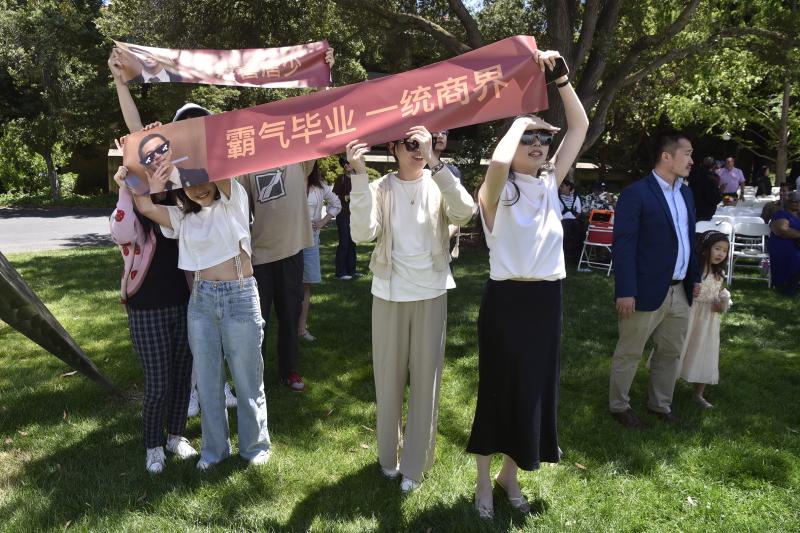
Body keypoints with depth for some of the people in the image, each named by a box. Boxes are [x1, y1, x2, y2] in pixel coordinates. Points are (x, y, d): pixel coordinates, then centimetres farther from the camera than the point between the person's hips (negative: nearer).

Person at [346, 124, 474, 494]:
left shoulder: (439, 185, -1)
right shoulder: (380, 189, -2)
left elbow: (464, 212, -23)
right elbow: (362, 233, -19)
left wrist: (435, 163, -28)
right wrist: (359, 174, -24)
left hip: (431, 295, 0)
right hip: (389, 295, 0)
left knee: (425, 380, 6)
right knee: (388, 378, 11)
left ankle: (414, 465, 21)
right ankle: (388, 456, 31)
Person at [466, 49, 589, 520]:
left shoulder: (550, 183, 7)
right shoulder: (498, 191, -8)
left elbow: (580, 127, 5)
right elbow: (498, 161, -32)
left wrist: (561, 80, -4)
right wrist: (521, 115, -15)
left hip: (548, 300, 6)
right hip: (507, 301, -5)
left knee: (537, 390, 15)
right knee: (499, 391, 6)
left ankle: (511, 475, 34)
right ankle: (484, 482, 26)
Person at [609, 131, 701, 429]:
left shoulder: (685, 193, 11)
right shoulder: (636, 194, -14)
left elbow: (689, 238, 18)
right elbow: (623, 245, -17)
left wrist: (695, 277, 14)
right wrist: (625, 292, -20)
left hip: (679, 291, 8)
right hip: (647, 292, -8)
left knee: (671, 352, 18)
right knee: (629, 353, 8)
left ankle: (660, 404, 36)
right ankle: (619, 406, 25)